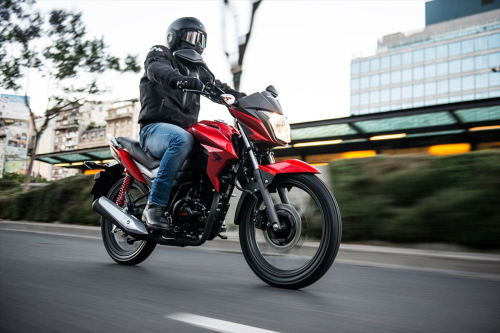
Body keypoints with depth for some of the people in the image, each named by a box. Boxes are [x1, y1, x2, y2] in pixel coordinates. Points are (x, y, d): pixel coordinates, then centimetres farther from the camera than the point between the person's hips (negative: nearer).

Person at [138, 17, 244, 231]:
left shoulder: (197, 69, 26)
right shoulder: (159, 55, 6)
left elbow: (217, 86, 11)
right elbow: (159, 70, -19)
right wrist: (181, 79, -41)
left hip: (185, 130, 7)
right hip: (155, 129, -6)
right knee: (182, 139, -38)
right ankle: (154, 206, -35)